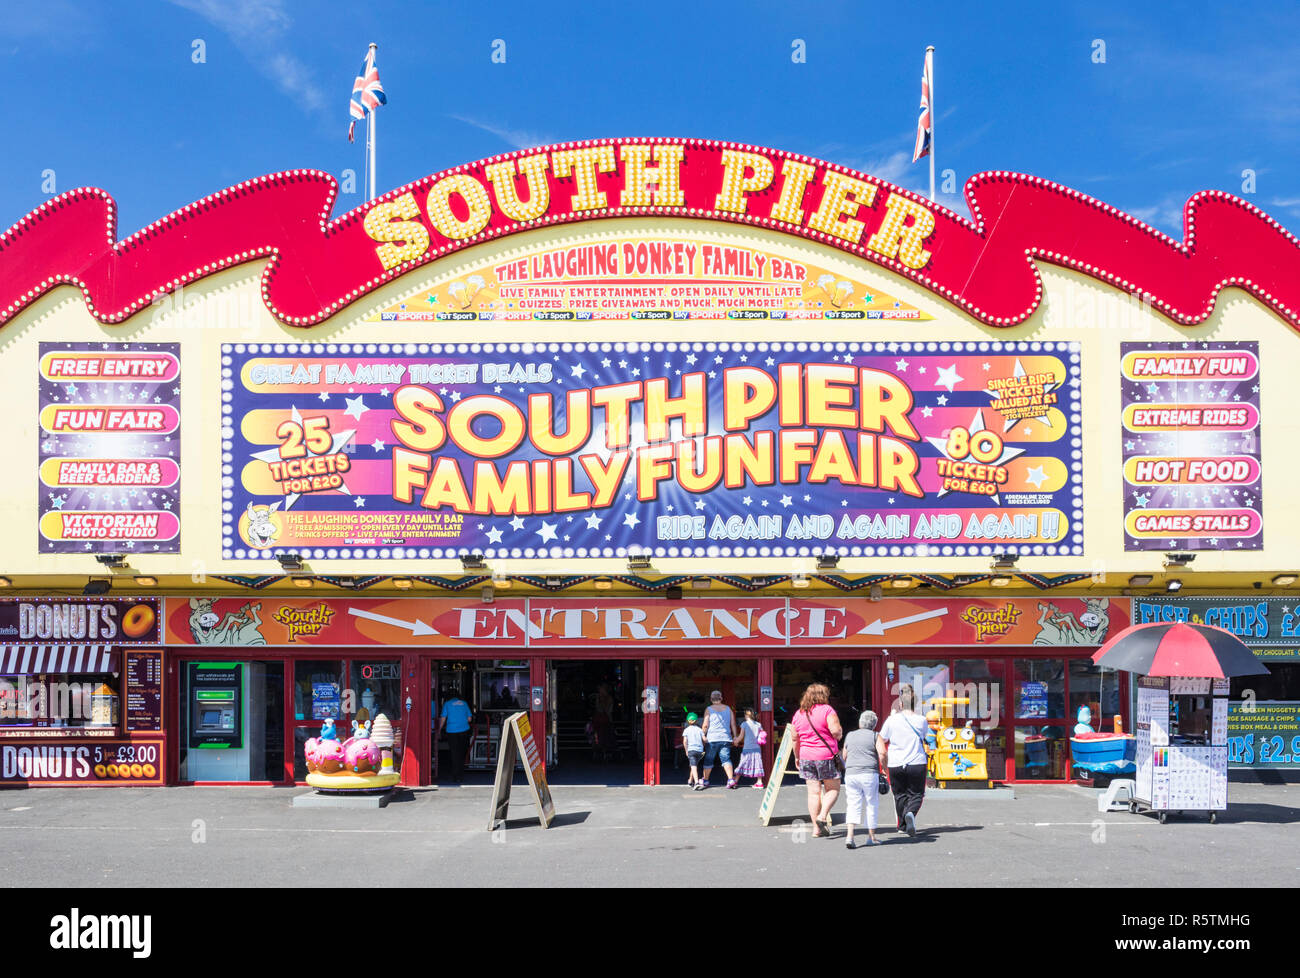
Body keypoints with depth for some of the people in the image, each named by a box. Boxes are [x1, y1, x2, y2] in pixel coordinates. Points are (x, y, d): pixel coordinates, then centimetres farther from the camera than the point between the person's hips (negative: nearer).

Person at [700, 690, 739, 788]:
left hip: (712, 739, -2)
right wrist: (735, 736, 12)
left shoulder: (709, 709, -1)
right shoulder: (728, 708, 8)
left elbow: (705, 725, -6)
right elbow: (733, 724, 7)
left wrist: (703, 735, 8)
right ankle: (731, 779, -15)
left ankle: (705, 781, 15)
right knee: (726, 759, 1)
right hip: (725, 738, 2)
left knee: (708, 760, 8)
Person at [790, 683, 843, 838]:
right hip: (826, 755, -5)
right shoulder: (827, 710, -7)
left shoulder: (798, 713, 9)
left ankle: (816, 828, 5)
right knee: (833, 789, 8)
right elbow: (836, 731, -18)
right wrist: (839, 735, 5)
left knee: (814, 792, 6)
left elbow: (795, 738, 13)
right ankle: (823, 816, -11)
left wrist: (797, 756, 24)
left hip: (806, 756, 5)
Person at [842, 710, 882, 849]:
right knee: (871, 806, 9)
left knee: (853, 806, 1)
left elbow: (844, 757, 16)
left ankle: (850, 835, -15)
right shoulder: (875, 736, 1)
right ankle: (871, 836, 15)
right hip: (869, 774, -3)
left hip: (850, 774, 3)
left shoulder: (850, 736, 12)